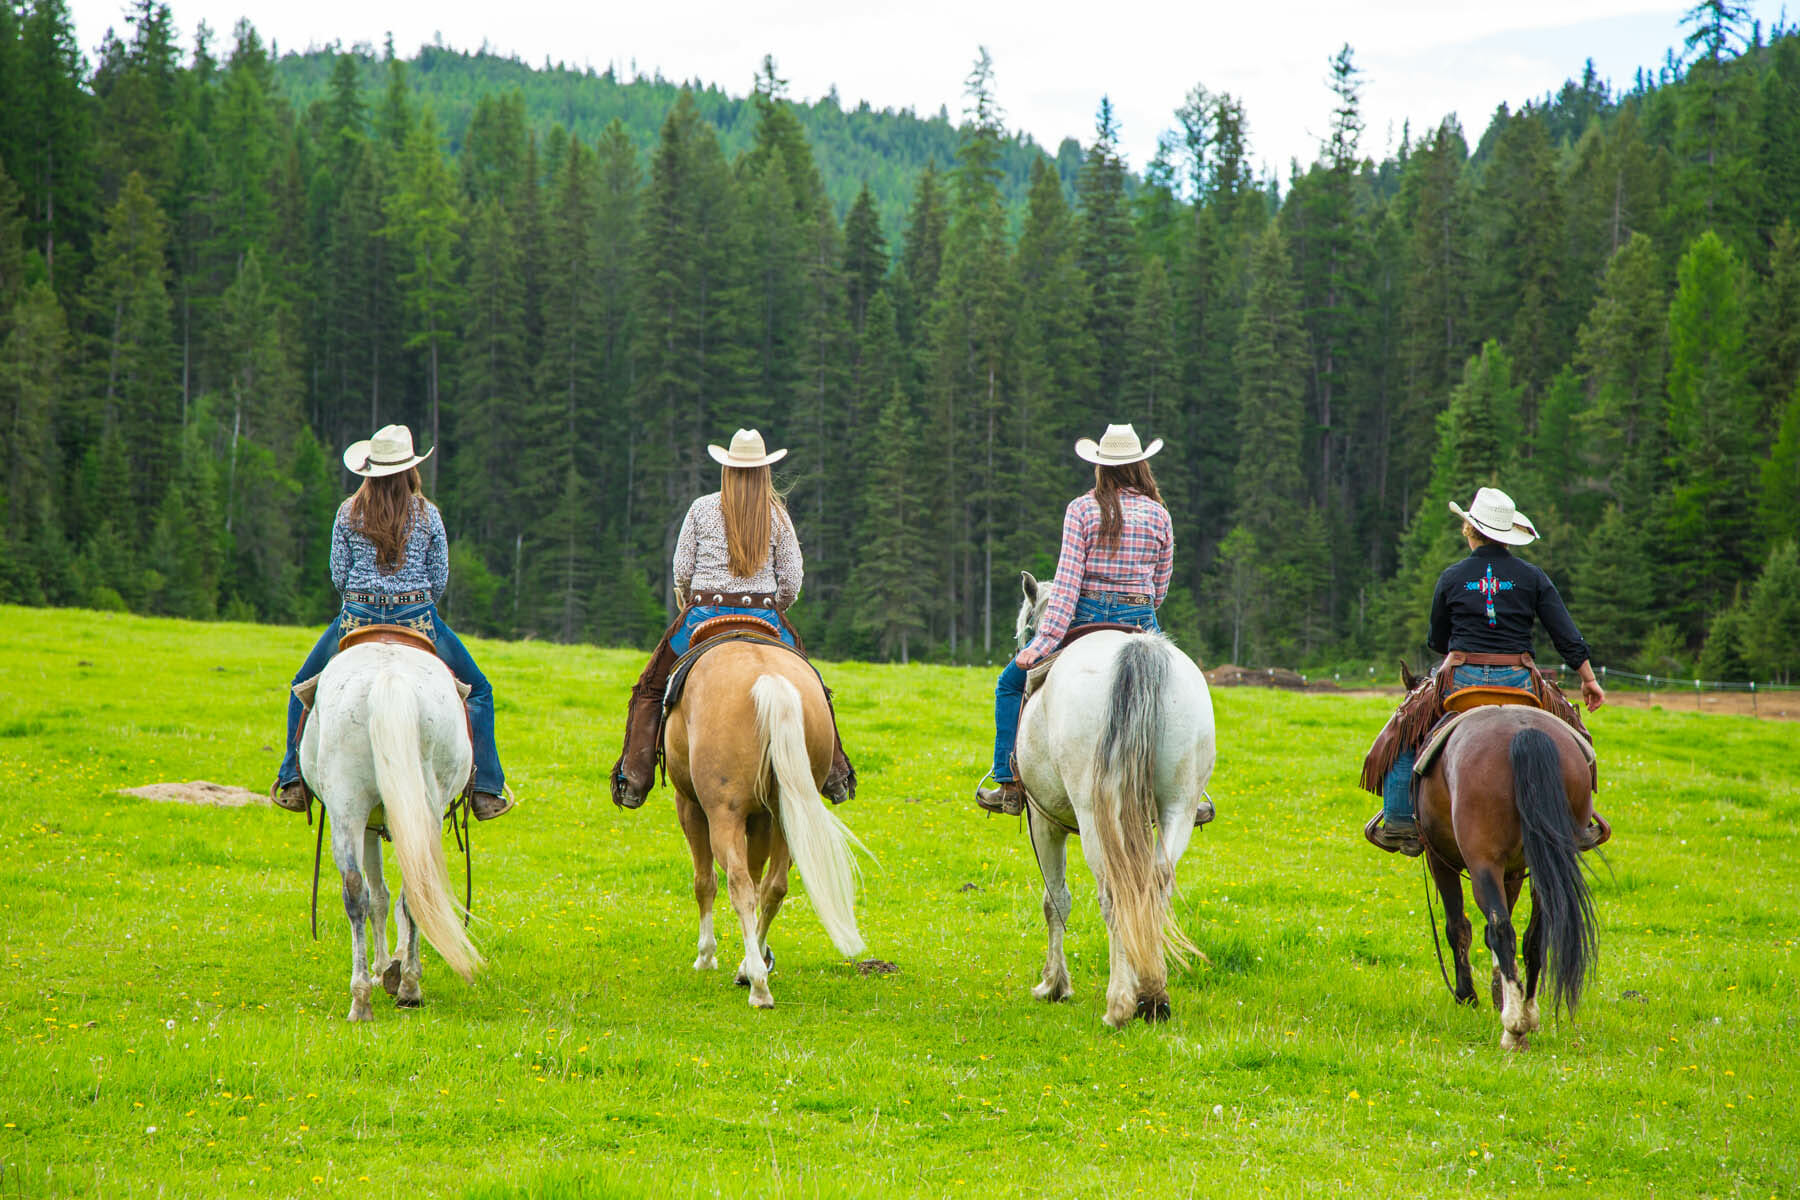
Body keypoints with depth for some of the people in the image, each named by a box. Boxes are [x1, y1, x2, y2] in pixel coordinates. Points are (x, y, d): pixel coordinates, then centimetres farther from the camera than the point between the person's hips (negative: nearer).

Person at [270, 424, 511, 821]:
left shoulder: (348, 513, 1)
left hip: (357, 617, 1)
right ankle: (486, 789, 4)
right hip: (417, 617, -1)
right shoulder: (426, 513, -1)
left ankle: (294, 780, 12)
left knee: (305, 688, 23)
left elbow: (338, 575, 3)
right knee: (477, 691, 14)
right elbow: (440, 579, 2)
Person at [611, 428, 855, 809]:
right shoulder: (777, 515, 1)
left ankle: (634, 777, 2)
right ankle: (834, 771, 14)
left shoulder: (702, 509, -2)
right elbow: (792, 578, 1)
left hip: (703, 615, -1)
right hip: (764, 616, 1)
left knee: (650, 690, 13)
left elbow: (682, 568, -1)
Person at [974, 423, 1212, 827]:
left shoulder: (1081, 509, -7)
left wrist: (1045, 639, -18)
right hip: (1141, 623, 2)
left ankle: (1010, 784, 8)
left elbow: (1067, 579, -14)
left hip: (1086, 617, -2)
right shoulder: (1159, 514, 2)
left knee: (1011, 684, 16)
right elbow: (1161, 586, 8)